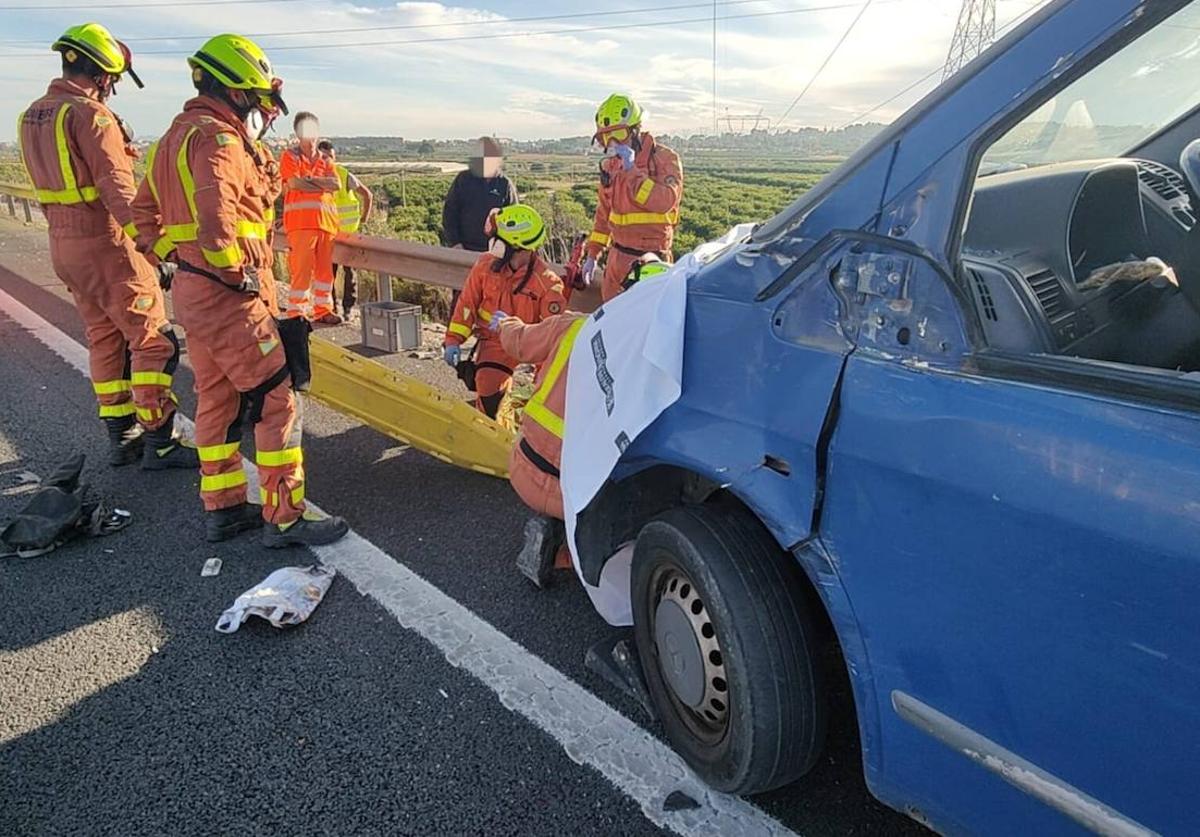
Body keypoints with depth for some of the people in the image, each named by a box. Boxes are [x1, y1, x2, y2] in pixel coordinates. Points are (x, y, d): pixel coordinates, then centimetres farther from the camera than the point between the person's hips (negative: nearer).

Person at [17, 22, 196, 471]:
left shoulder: (32, 116, 13)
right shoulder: (91, 115, -15)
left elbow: (54, 183, 17)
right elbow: (117, 190, -24)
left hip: (62, 245, 9)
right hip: (106, 244, -9)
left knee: (104, 339, 16)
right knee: (153, 340, -3)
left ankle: (121, 437, 22)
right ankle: (158, 442, 0)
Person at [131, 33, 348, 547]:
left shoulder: (179, 134, 17)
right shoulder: (219, 139, -15)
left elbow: (146, 210, 22)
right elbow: (215, 218, -30)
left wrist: (175, 255, 18)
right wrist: (238, 275, -17)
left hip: (191, 289, 10)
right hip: (228, 296, -10)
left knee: (216, 399, 16)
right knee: (276, 401, -4)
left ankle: (222, 508, 27)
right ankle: (284, 519, 3)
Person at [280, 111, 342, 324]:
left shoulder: (325, 161, 21)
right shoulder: (290, 156, 7)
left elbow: (335, 184, 3)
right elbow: (294, 183, -10)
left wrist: (310, 178, -7)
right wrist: (324, 186, 0)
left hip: (326, 221, 5)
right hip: (301, 221, -5)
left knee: (325, 267, 7)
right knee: (302, 269, -9)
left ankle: (323, 310, 15)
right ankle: (295, 312, -4)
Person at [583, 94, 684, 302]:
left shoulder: (665, 158, -8)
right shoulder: (610, 164, 12)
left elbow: (665, 202, -24)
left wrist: (632, 170, -22)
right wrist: (593, 253, 19)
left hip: (650, 257, -7)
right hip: (618, 254, 7)